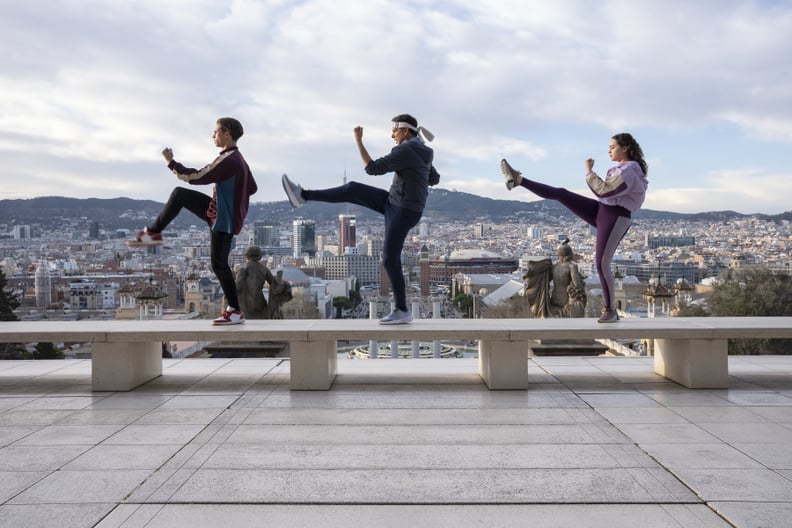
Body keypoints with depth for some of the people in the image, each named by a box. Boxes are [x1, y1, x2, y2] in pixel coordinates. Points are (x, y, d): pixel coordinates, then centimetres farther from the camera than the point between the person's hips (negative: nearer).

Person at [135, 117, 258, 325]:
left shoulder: (227, 160, -23)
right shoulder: (238, 159, 8)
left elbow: (196, 177, -21)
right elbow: (252, 188, 14)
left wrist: (171, 163, -9)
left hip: (224, 220, -10)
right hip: (219, 211, 10)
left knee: (219, 264, -1)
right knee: (179, 194, 10)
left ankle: (235, 311, 8)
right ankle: (154, 232, 23)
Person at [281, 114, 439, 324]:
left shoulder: (403, 151, -21)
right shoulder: (422, 152, 9)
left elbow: (372, 169, -18)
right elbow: (434, 179, 23)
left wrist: (358, 141, -11)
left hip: (403, 211, -10)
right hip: (395, 203, 10)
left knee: (390, 260, -7)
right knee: (352, 190, 2)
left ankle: (401, 311, 3)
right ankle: (303, 195, 6)